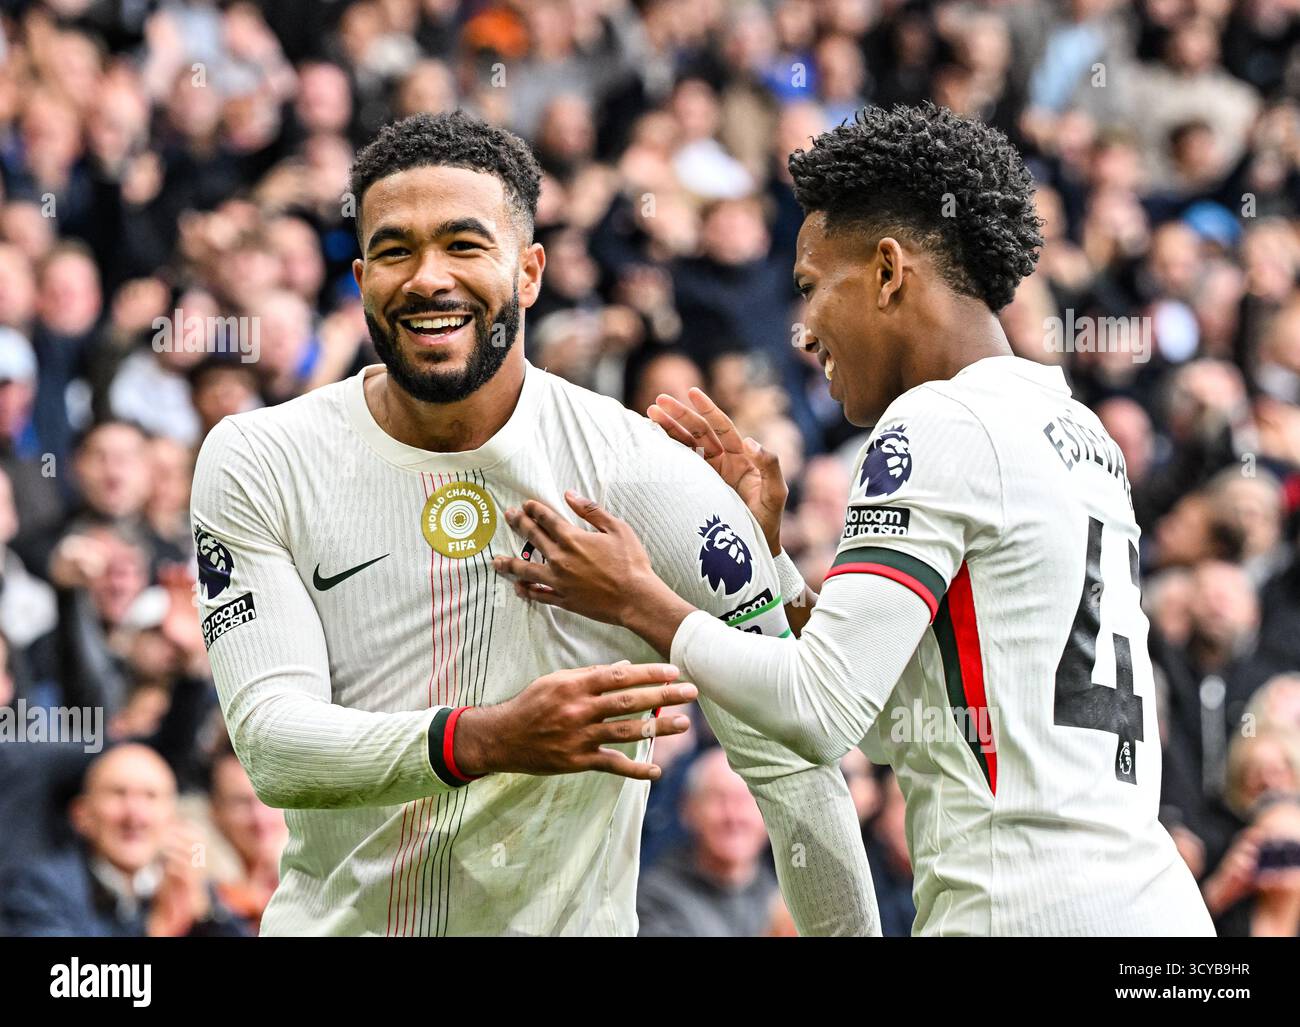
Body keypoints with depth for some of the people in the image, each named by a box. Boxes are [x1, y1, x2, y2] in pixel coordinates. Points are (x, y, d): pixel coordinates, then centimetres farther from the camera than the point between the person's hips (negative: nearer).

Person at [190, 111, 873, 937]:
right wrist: (483, 740, -34)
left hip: (566, 919, 0)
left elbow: (787, 762, -8)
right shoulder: (257, 466, -6)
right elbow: (272, 743, -17)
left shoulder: (645, 475, -11)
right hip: (332, 918, 1)